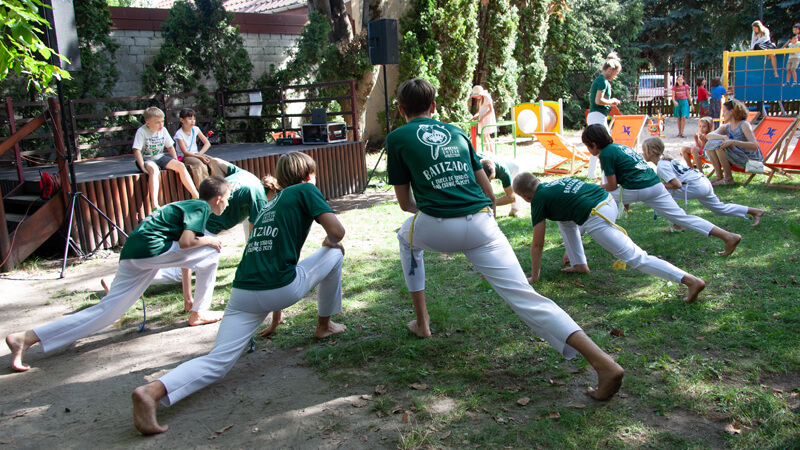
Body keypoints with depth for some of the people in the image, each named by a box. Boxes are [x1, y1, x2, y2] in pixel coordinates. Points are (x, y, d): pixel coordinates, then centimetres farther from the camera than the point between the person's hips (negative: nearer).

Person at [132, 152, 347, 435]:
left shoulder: (268, 205, 29)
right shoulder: (306, 190, 8)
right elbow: (337, 232, -5)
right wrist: (330, 241, 22)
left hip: (243, 293, 6)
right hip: (283, 288, -6)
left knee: (218, 362, -2)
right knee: (335, 253, 18)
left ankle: (153, 390, -27)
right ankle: (324, 326, 30)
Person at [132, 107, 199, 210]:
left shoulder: (163, 130, 2)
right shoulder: (141, 132, -14)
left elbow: (170, 147, 11)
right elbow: (137, 151, -18)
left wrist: (175, 162, 2)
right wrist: (143, 167, -26)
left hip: (160, 157, 6)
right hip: (146, 159, -6)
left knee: (181, 166, -13)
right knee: (154, 170, -37)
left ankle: (196, 196, -8)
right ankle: (154, 205, -48)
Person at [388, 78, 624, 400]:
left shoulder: (397, 138, 13)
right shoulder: (456, 132, 23)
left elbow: (405, 202, 17)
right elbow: (489, 193, 21)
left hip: (436, 229, -2)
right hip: (481, 225, 3)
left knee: (407, 237, 33)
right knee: (525, 297, -2)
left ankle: (421, 322, 35)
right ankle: (602, 361, -17)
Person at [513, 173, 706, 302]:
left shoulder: (539, 200, 4)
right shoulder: (551, 185, 26)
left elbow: (537, 244, 7)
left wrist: (534, 277, 18)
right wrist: (569, 250, 52)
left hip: (596, 217, -9)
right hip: (608, 200, 10)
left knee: (634, 257, -9)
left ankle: (691, 280, -18)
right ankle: (579, 264, 28)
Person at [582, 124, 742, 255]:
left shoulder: (605, 154, -2)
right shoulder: (618, 146, 23)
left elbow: (612, 186, -2)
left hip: (635, 189, -8)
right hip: (656, 185, 8)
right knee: (682, 217, 8)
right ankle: (728, 236, 4)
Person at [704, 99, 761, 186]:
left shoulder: (744, 124, -10)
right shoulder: (726, 127, 9)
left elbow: (754, 145, -23)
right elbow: (709, 135, -9)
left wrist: (733, 142, -34)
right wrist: (724, 137, -28)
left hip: (749, 158, -7)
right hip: (736, 157, 7)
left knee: (719, 144, -25)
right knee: (710, 144, -9)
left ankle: (728, 178, -19)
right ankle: (719, 176, -8)